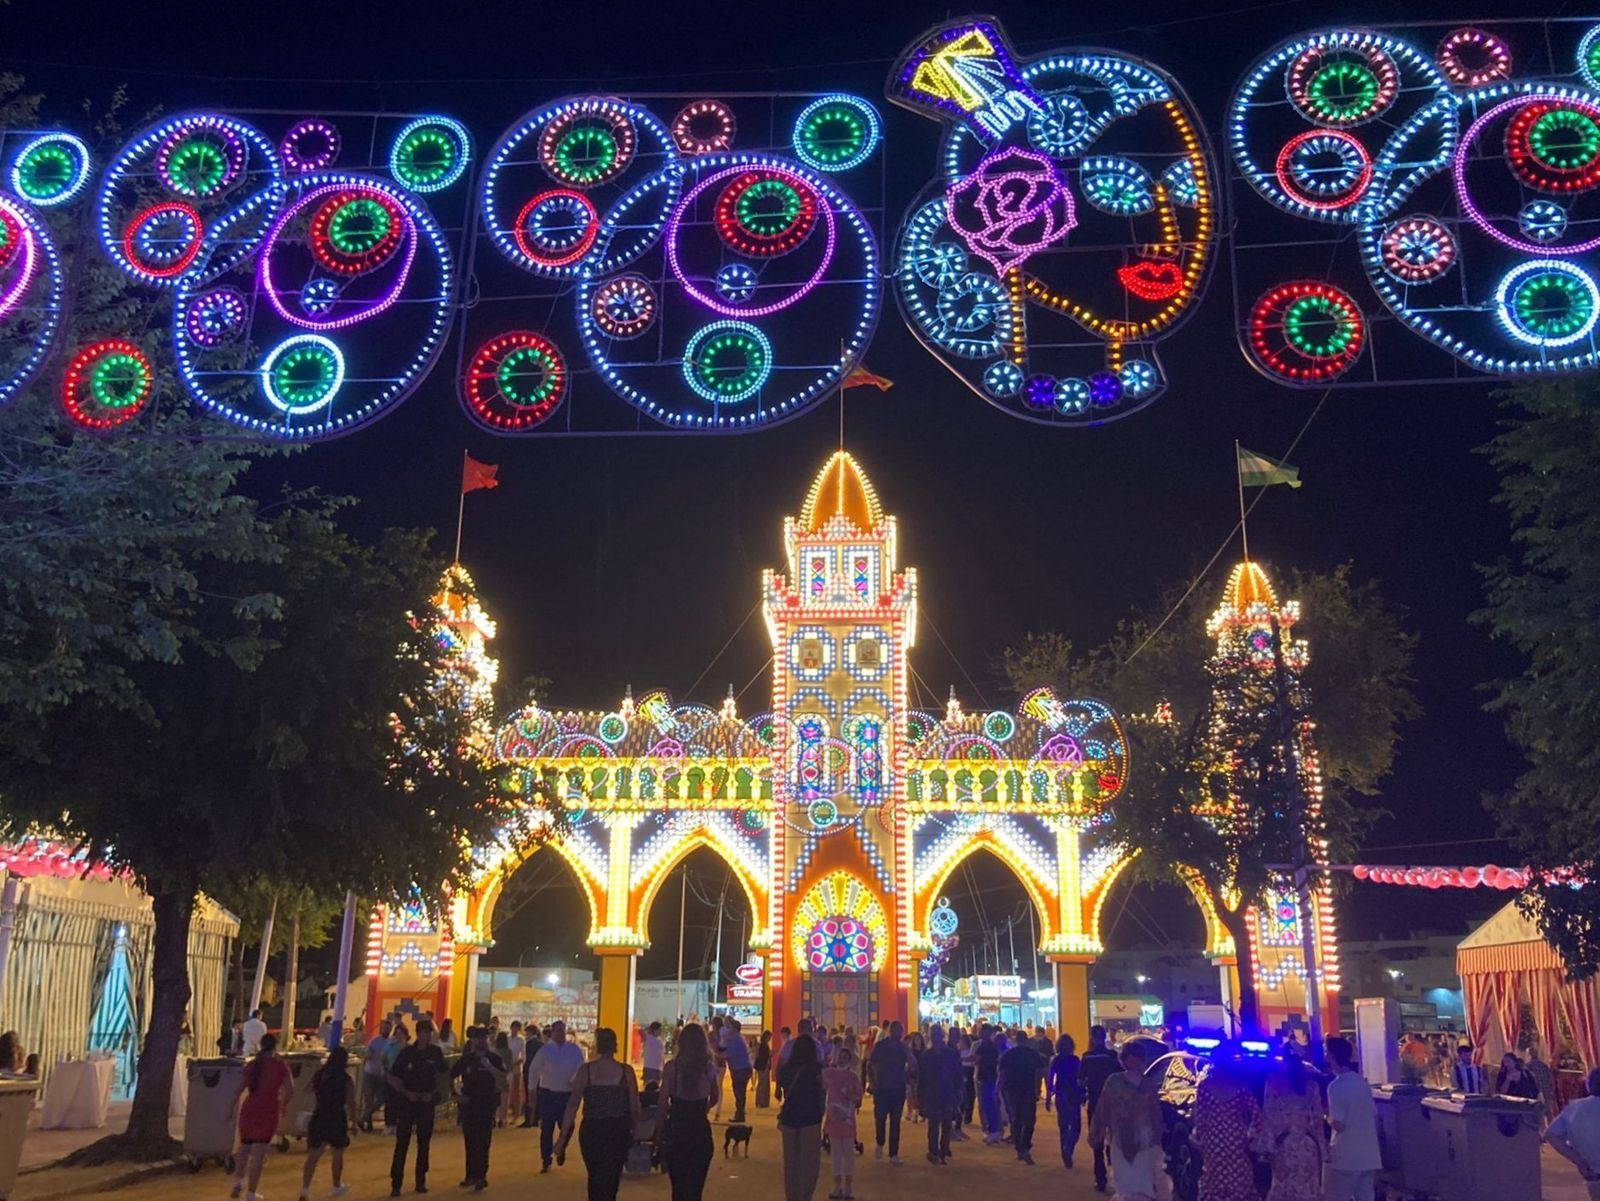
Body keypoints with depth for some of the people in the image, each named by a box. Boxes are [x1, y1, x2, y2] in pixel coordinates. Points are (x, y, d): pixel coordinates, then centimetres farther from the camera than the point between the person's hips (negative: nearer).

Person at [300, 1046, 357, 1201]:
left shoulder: (319, 1075, 3)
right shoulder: (346, 1079, -9)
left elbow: (313, 1099, 8)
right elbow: (350, 1103, -8)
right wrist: (353, 1121, 2)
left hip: (319, 1117, 3)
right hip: (337, 1118, -3)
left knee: (313, 1155, 6)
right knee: (337, 1154, 13)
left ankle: (305, 1188, -2)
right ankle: (337, 1186, 26)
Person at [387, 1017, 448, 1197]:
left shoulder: (435, 1052, -4)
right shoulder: (406, 1052, -9)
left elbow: (441, 1074, 9)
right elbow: (392, 1078, -5)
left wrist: (433, 1092, -3)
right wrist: (407, 1093, -14)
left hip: (426, 1101, 2)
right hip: (407, 1101, -2)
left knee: (424, 1142, 8)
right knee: (402, 1143, -4)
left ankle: (421, 1182, 18)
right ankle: (396, 1184, 1)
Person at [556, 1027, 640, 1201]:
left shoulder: (585, 1070, -5)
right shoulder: (626, 1071, -5)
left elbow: (572, 1105, -7)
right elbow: (634, 1108, -2)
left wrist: (563, 1138, -2)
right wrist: (632, 1131, 15)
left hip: (591, 1130, 0)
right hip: (618, 1132, 0)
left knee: (595, 1178, 19)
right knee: (610, 1181, 13)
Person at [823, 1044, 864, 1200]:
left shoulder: (853, 1076, -6)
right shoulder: (828, 1074, -1)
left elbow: (858, 1099, -4)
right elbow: (822, 1093, 7)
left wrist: (850, 1094, -21)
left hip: (847, 1119, -2)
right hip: (832, 1118, 2)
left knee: (848, 1152, 4)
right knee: (835, 1152, 10)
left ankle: (848, 1187, 14)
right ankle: (837, 1186, 19)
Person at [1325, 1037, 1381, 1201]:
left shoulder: (1336, 1086, -16)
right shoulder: (1362, 1081, 9)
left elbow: (1339, 1125, -19)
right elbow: (1375, 1117, 15)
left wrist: (1327, 1117, -1)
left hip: (1346, 1158, -7)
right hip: (1368, 1156, 7)